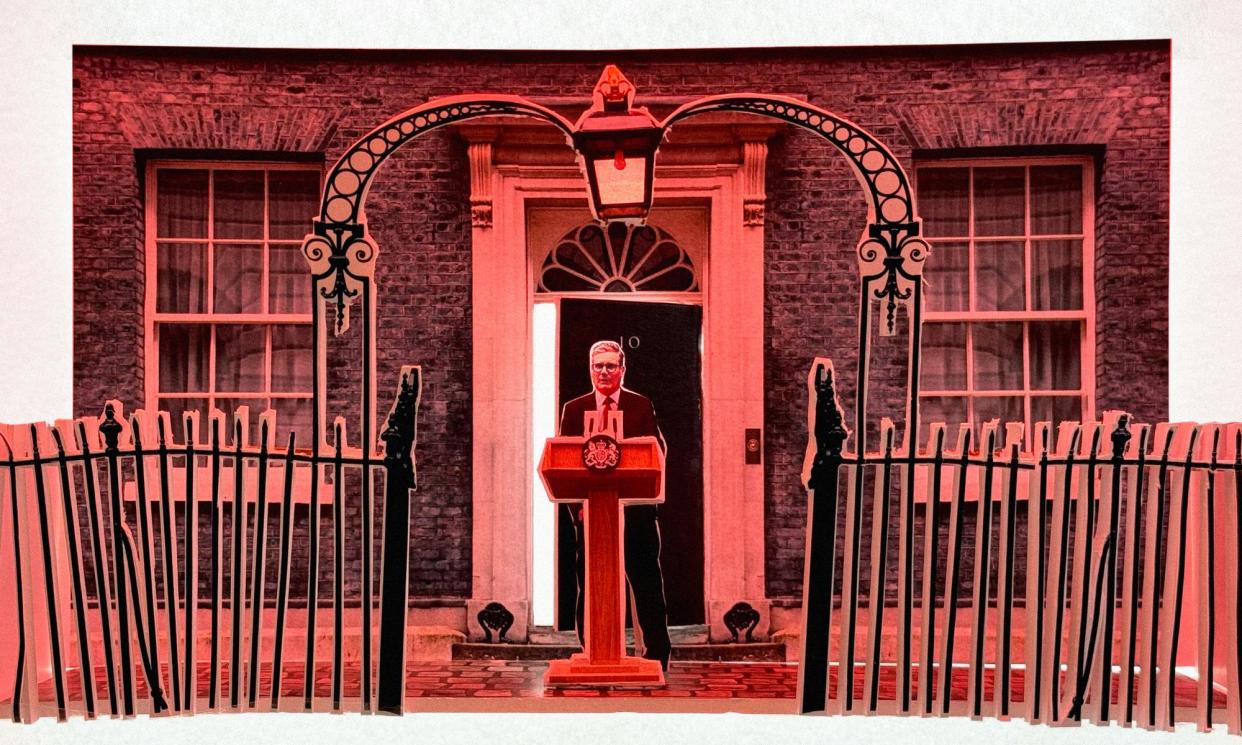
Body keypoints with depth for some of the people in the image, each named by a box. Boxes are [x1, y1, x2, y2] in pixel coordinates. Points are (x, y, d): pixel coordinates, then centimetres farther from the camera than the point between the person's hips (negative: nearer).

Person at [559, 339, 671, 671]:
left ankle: (657, 653, 8)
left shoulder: (642, 406, 7)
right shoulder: (574, 409, 10)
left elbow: (657, 450, -1)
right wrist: (577, 501, -9)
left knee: (647, 582, 2)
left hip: (636, 509, -1)